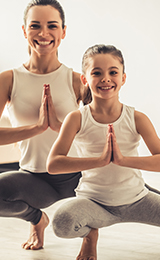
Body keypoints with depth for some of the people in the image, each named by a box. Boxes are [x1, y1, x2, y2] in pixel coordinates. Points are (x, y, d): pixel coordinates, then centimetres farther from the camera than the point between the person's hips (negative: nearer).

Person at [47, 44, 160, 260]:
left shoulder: (137, 119, -7)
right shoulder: (77, 119, -9)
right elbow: (53, 164, -20)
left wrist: (123, 159, -30)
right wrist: (100, 160, -29)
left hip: (136, 200, 1)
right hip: (93, 200, -1)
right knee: (62, 223, -34)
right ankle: (90, 233, 5)